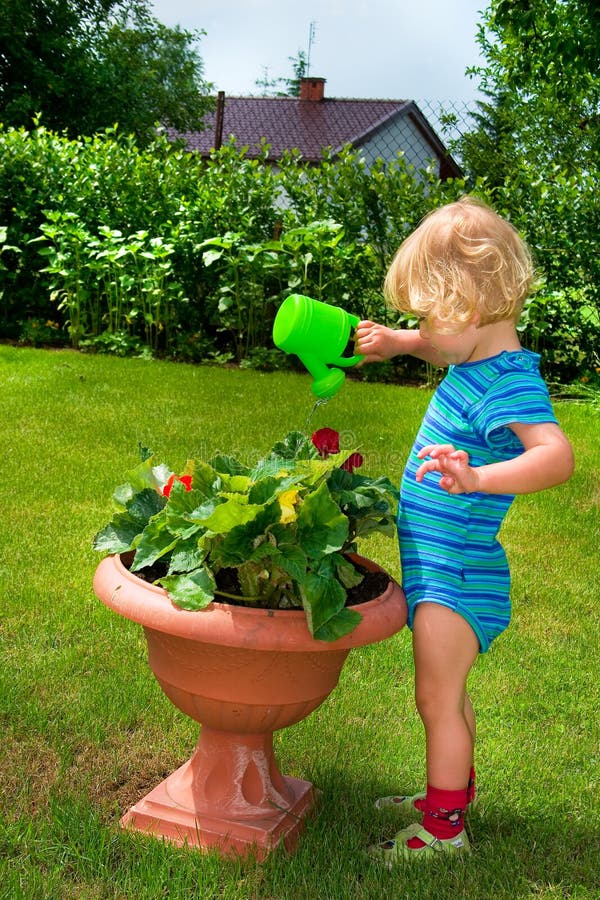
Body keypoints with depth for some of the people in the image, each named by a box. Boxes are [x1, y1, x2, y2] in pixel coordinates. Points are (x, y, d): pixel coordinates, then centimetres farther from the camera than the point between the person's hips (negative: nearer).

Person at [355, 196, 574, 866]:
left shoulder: (509, 383, -26)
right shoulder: (473, 358, 3)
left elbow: (557, 455, -43)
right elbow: (435, 346, 28)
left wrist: (477, 476, -57)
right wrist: (392, 343, 12)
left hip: (456, 574, -9)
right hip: (440, 562, 9)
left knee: (437, 697, 4)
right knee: (447, 692, 24)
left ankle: (442, 828, 21)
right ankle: (456, 788, 43)